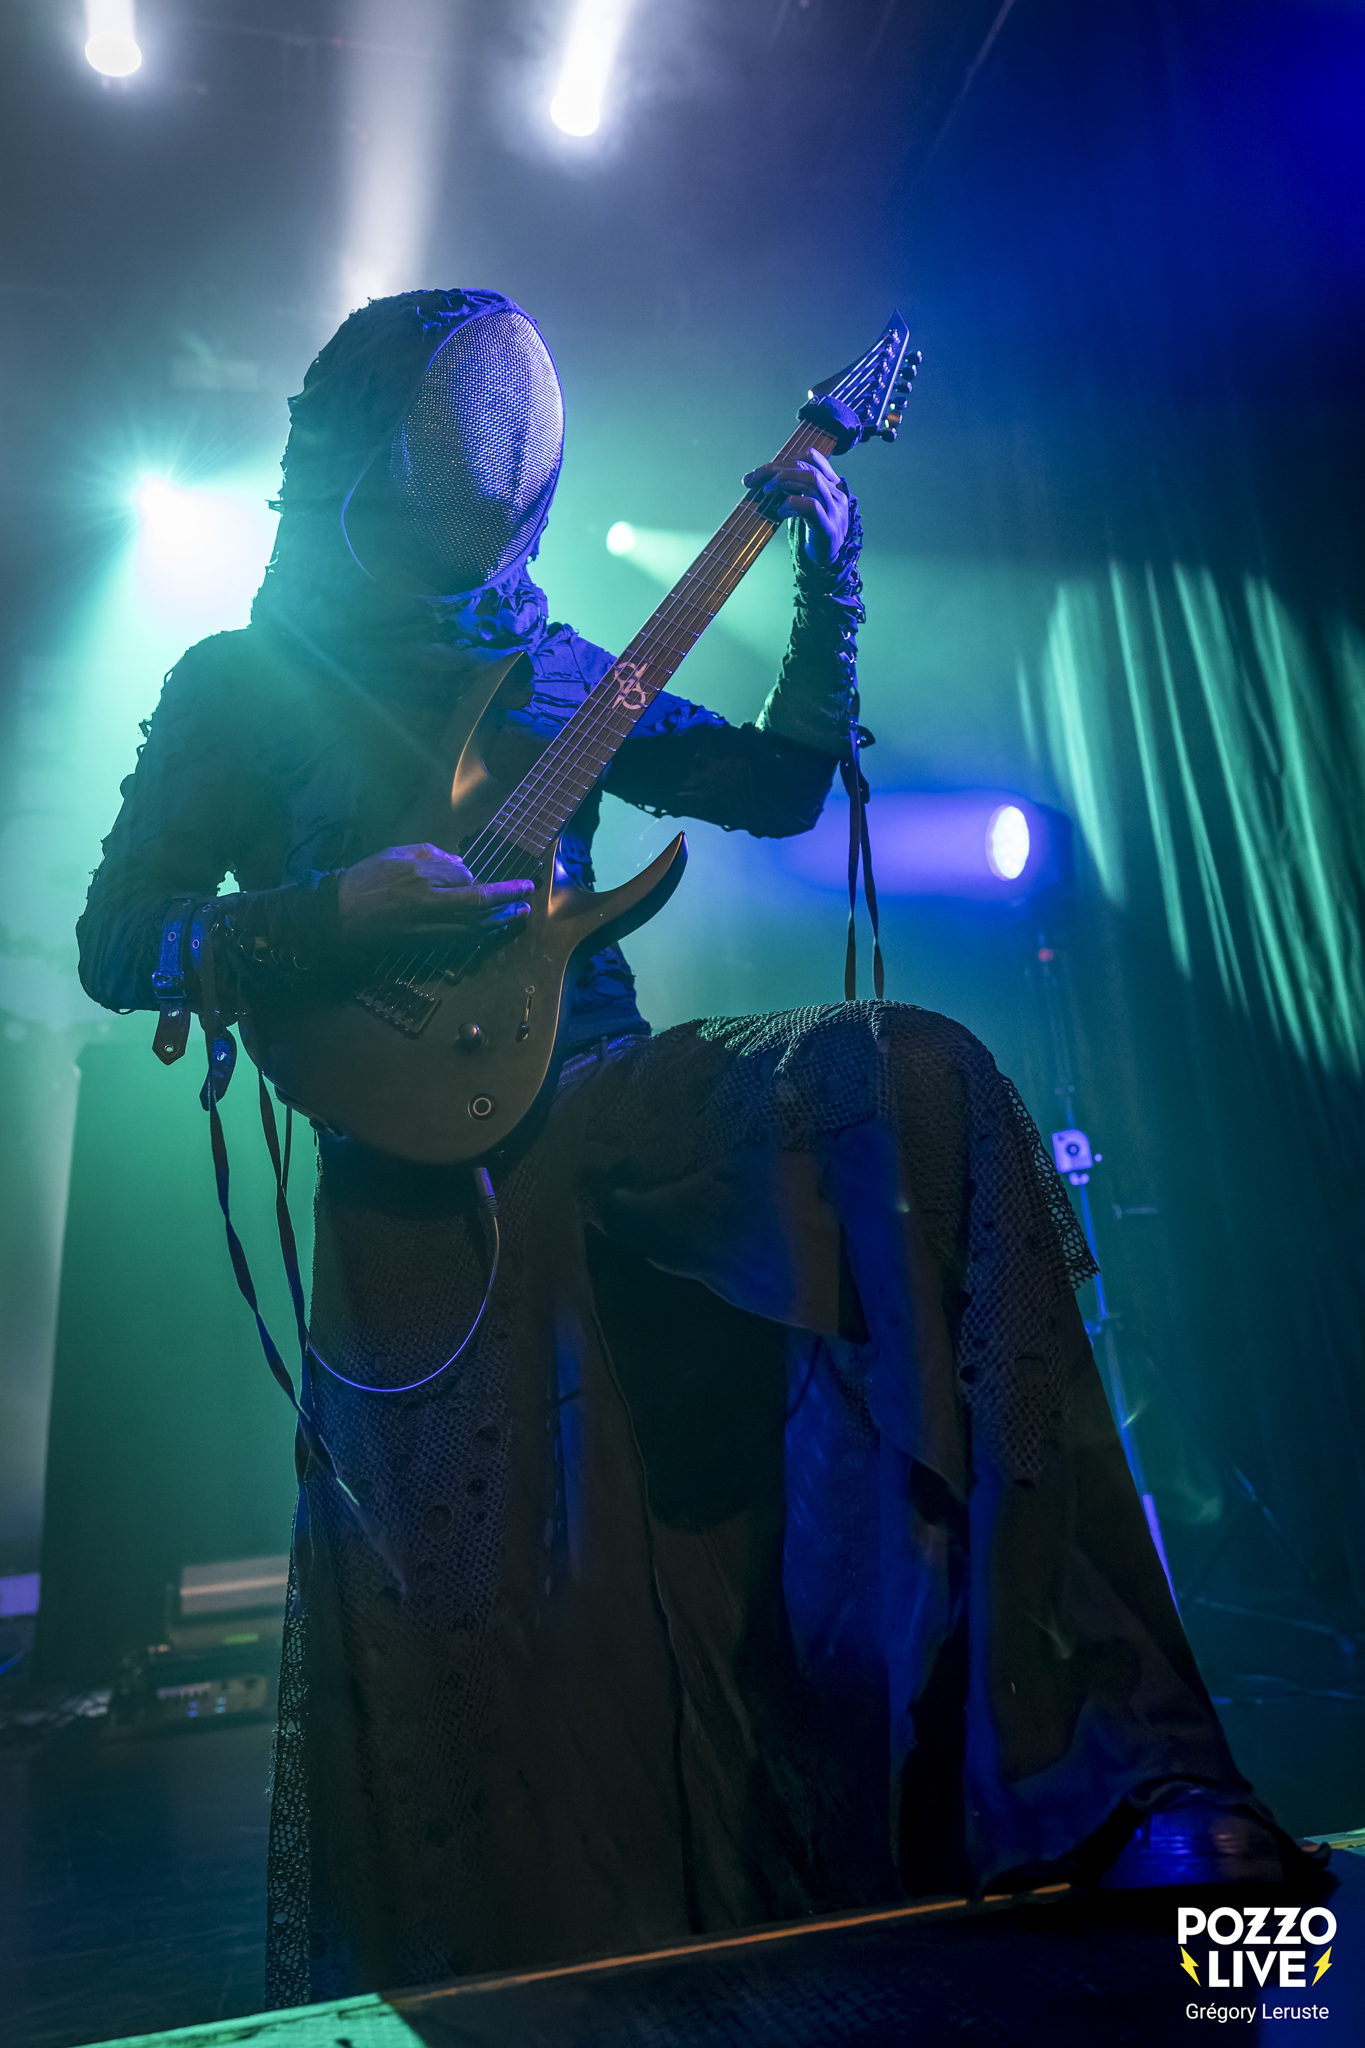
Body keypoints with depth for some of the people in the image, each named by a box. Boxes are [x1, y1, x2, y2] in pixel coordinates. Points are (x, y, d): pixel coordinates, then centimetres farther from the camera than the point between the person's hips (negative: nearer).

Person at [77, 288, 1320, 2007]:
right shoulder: (239, 685, 9)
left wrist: (829, 576, 9)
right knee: (471, 1624, -7)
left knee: (912, 1082, -24)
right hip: (426, 1162, -2)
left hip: (610, 1121, 3)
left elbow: (782, 785, 17)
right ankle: (495, 1972, 23)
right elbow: (116, 950, 3)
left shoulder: (541, 663, 19)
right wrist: (333, 913, -14)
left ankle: (1104, 1776, -20)